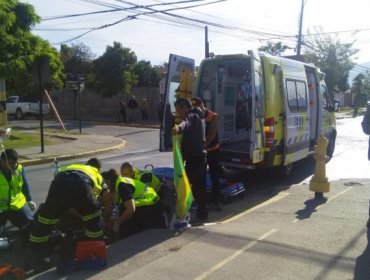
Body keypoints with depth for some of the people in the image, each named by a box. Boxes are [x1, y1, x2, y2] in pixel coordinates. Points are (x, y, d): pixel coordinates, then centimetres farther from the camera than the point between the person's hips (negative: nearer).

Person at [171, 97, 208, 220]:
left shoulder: (192, 116, -10)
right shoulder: (198, 116, 22)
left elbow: (186, 123, -37)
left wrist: (179, 127, -57)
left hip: (194, 157, -10)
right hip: (201, 156, 10)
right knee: (199, 186, 16)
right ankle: (202, 212, 23)